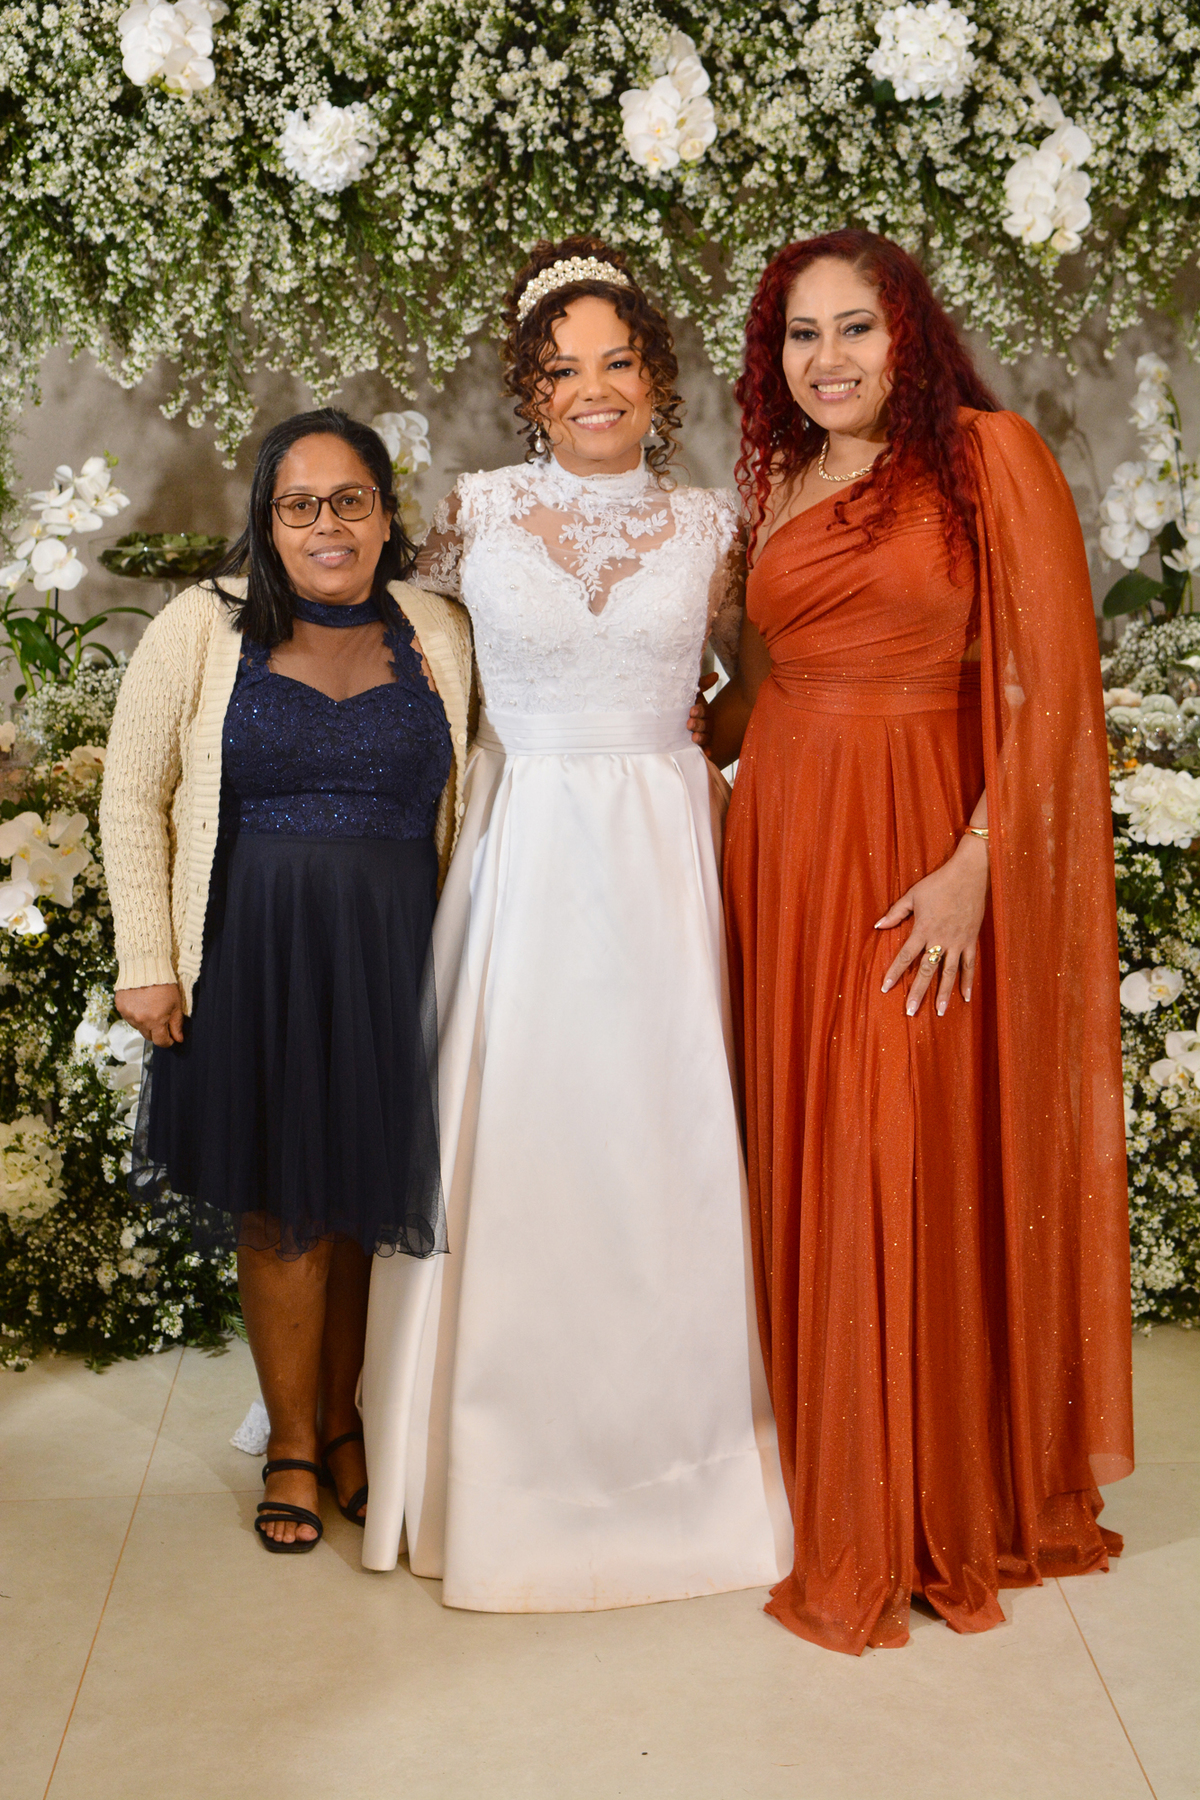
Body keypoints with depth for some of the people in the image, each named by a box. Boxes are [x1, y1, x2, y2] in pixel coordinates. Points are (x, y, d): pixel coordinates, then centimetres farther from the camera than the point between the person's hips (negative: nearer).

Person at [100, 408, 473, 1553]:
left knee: (362, 1197, 10)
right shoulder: (204, 626, 0)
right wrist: (147, 962, -5)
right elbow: (134, 798, 1)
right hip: (249, 955, -2)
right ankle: (292, 1446, 22)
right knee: (278, 1203, 5)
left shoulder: (439, 634, 7)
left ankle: (342, 1424, 29)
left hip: (392, 962, 2)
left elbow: (458, 806, 12)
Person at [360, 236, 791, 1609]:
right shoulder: (477, 512, 2)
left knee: (659, 1135, 3)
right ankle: (511, 1465, 20)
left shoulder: (706, 525, 5)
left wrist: (658, 738, 4)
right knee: (511, 1141, 2)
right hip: (520, 846, 0)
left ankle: (670, 1448, 22)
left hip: (661, 850, 1)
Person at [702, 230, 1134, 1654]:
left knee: (910, 1164, -1)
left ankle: (921, 1509, 17)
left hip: (922, 845, -5)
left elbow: (1051, 679, -9)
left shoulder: (988, 456, -3)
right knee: (800, 1156, 8)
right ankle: (819, 1472, 25)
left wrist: (975, 867, -16)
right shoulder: (779, 488, 15)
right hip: (783, 838, 5)